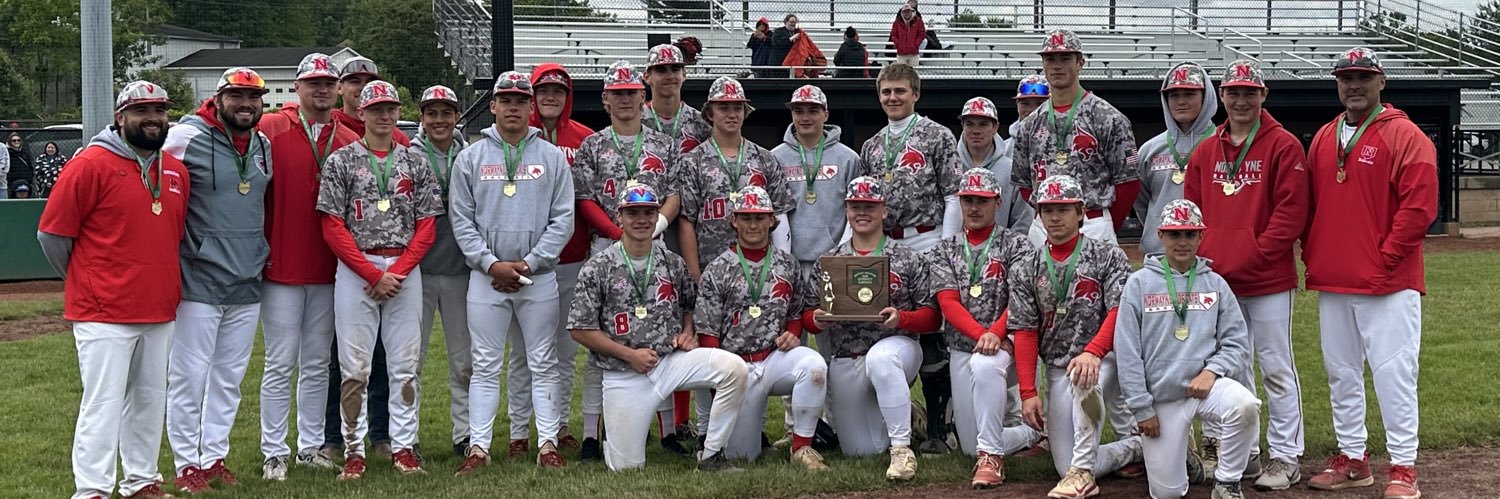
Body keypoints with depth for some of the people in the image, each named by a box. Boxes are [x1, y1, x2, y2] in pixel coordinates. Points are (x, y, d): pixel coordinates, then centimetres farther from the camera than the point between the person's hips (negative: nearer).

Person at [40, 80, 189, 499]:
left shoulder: (176, 171, 11)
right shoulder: (91, 164, -9)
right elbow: (52, 234, -5)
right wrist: (85, 282, 5)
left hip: (160, 310, 7)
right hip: (103, 313, -7)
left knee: (150, 400, 14)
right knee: (103, 403, -7)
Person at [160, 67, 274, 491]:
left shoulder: (264, 145, 11)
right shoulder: (186, 138, -9)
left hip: (247, 284, 6)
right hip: (199, 281, -6)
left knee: (230, 377, 12)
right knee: (189, 376, -2)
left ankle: (214, 457, 22)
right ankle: (187, 464, 8)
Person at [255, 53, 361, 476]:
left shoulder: (349, 142, 6)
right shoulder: (270, 131, -5)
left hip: (327, 270, 4)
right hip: (281, 267, -4)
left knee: (318, 363, 11)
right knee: (281, 364, 0)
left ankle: (312, 446, 21)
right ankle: (274, 452, 7)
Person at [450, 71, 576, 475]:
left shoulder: (552, 157, 5)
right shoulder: (470, 158, 6)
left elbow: (563, 219, 1)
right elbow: (462, 220, 2)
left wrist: (529, 263, -9)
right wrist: (491, 264, -9)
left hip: (539, 276, 0)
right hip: (486, 276, 0)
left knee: (543, 364, 4)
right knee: (485, 366, 2)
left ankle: (548, 445, 9)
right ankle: (478, 448, 6)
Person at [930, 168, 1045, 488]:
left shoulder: (1015, 246, 2)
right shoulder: (946, 251, 11)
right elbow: (948, 303, -2)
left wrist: (995, 333, -28)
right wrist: (981, 334, -19)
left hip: (1005, 345, -4)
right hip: (960, 350, 4)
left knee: (984, 364, -41)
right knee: (971, 446, 2)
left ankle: (991, 457, -34)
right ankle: (1034, 432, 29)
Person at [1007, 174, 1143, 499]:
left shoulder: (1107, 257, -1)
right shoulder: (1027, 271, 9)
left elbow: (1120, 312, -13)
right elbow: (1025, 333, 4)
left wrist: (1092, 352, -31)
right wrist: (1028, 393, -6)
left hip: (1104, 357, -4)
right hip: (1057, 369, 4)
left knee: (1084, 377, -41)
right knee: (1065, 467, -4)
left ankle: (1082, 472, -34)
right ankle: (1137, 448, 21)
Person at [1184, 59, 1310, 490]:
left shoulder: (1283, 146, -3)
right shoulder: (1206, 152, 13)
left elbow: (1290, 212, -10)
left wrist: (1253, 256, -15)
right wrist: (1206, 259, -1)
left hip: (1268, 279, -5)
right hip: (1217, 280, 5)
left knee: (1275, 368, 0)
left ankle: (1286, 458, 8)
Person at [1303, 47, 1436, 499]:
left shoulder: (1405, 136, -5)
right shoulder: (1323, 139, 14)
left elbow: (1419, 207, -11)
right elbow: (1310, 205, 19)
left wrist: (1384, 259, -13)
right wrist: (1312, 255, 8)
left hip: (1388, 285, -6)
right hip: (1331, 283, 6)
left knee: (1393, 374, -6)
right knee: (1341, 374, 12)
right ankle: (1352, 459, 22)